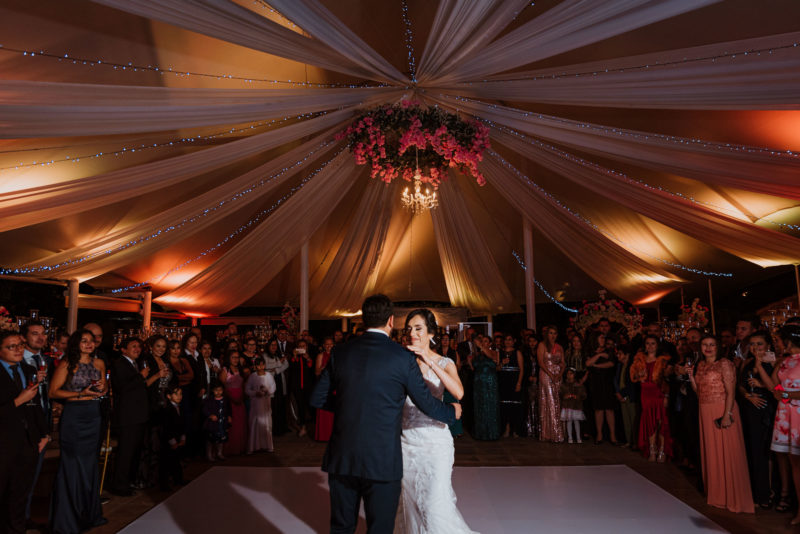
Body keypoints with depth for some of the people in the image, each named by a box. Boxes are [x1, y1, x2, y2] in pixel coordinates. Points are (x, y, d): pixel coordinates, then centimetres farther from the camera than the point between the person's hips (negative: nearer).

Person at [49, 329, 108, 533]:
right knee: (72, 464, 1)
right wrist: (81, 394, -16)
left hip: (93, 416, 5)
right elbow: (53, 392, -9)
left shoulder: (99, 363, 9)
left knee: (90, 463, 11)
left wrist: (102, 388, -2)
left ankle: (88, 513, 24)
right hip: (73, 416, -5)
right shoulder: (67, 364, -6)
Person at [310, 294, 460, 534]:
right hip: (382, 460, -3)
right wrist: (453, 412, 19)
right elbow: (427, 404, -1)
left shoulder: (340, 352, 1)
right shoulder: (402, 357, -9)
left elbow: (317, 399, 6)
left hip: (341, 458, 4)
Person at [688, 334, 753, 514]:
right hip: (706, 413, 7)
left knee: (726, 452, -2)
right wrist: (690, 376, 3)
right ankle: (716, 492, 25)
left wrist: (727, 415, -21)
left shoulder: (725, 364, -9)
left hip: (722, 411, -7)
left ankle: (731, 496, 8)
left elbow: (731, 392, -14)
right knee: (710, 452, 13)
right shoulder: (701, 364, 13)